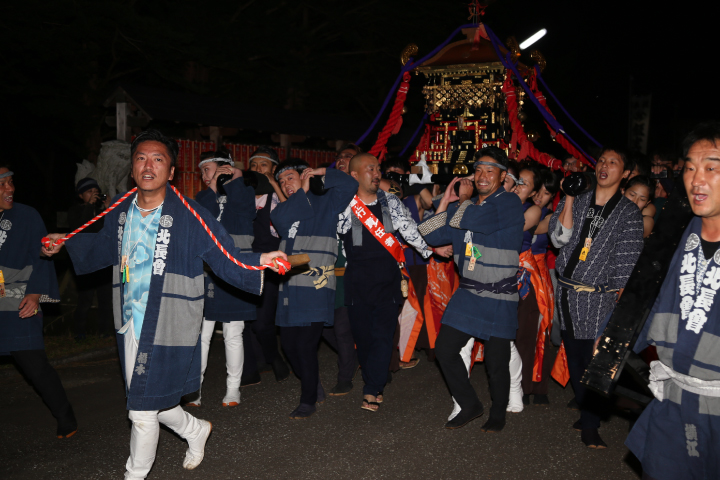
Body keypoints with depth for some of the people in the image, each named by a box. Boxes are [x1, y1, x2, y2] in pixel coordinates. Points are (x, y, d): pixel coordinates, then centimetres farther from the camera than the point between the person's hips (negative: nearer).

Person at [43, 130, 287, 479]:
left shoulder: (191, 217, -14)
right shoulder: (119, 213, 3)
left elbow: (227, 261, -13)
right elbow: (104, 247, 24)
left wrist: (258, 262, -28)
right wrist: (65, 244, 18)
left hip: (167, 331, -6)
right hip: (129, 327, 6)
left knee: (143, 412, 3)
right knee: (152, 404, 20)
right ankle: (196, 431, 48)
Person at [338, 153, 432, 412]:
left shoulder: (391, 202, 6)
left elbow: (410, 230, 6)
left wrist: (432, 249, -2)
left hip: (388, 280, 1)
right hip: (358, 281, -1)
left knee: (383, 335, -7)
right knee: (363, 335, 6)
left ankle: (371, 391, -2)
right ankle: (376, 385, 23)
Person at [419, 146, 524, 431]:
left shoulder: (510, 203, -10)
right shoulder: (467, 205, 13)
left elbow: (467, 221, -23)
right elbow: (433, 236, 11)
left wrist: (464, 200, -1)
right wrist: (446, 201, 3)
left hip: (499, 298, -6)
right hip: (467, 293, 6)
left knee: (496, 362, 3)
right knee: (445, 349, 3)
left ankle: (498, 413, 29)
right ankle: (470, 406, 23)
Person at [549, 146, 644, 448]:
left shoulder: (628, 213, 1)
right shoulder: (577, 201, 10)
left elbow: (627, 264, -3)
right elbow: (559, 238, -3)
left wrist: (621, 303, -10)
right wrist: (569, 200, -8)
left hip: (599, 297, -3)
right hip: (566, 293, 4)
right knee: (575, 360, 12)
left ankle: (590, 426, 7)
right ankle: (585, 412, 29)